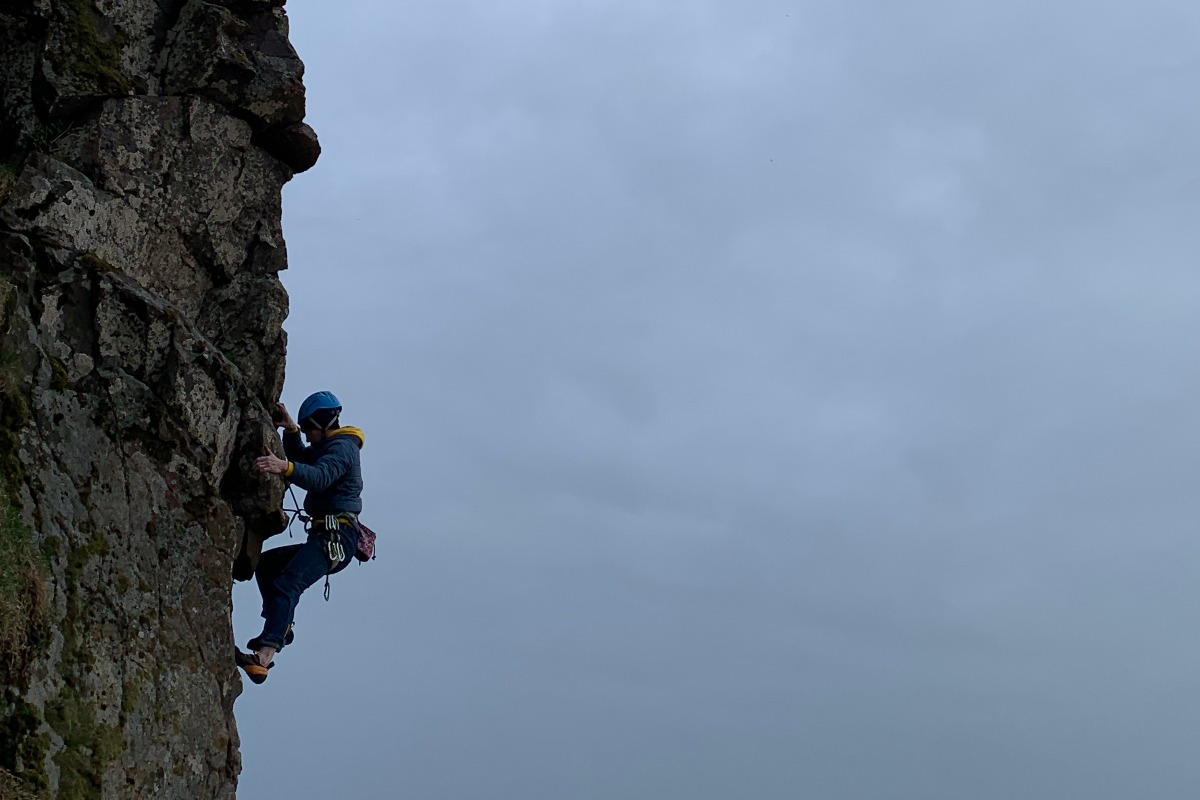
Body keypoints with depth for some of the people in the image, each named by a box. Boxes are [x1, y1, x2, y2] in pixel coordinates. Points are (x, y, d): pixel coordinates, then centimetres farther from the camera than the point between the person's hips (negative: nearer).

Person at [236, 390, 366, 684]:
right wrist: (291, 430, 12)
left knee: (287, 584, -28)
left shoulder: (342, 447, -8)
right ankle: (280, 628, 7)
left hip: (336, 538, -11)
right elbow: (301, 456, 31)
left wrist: (285, 467, -44)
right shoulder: (332, 446, 26)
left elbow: (319, 477, -27)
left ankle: (264, 656, -45)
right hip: (327, 538, 11)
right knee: (266, 563, 20)